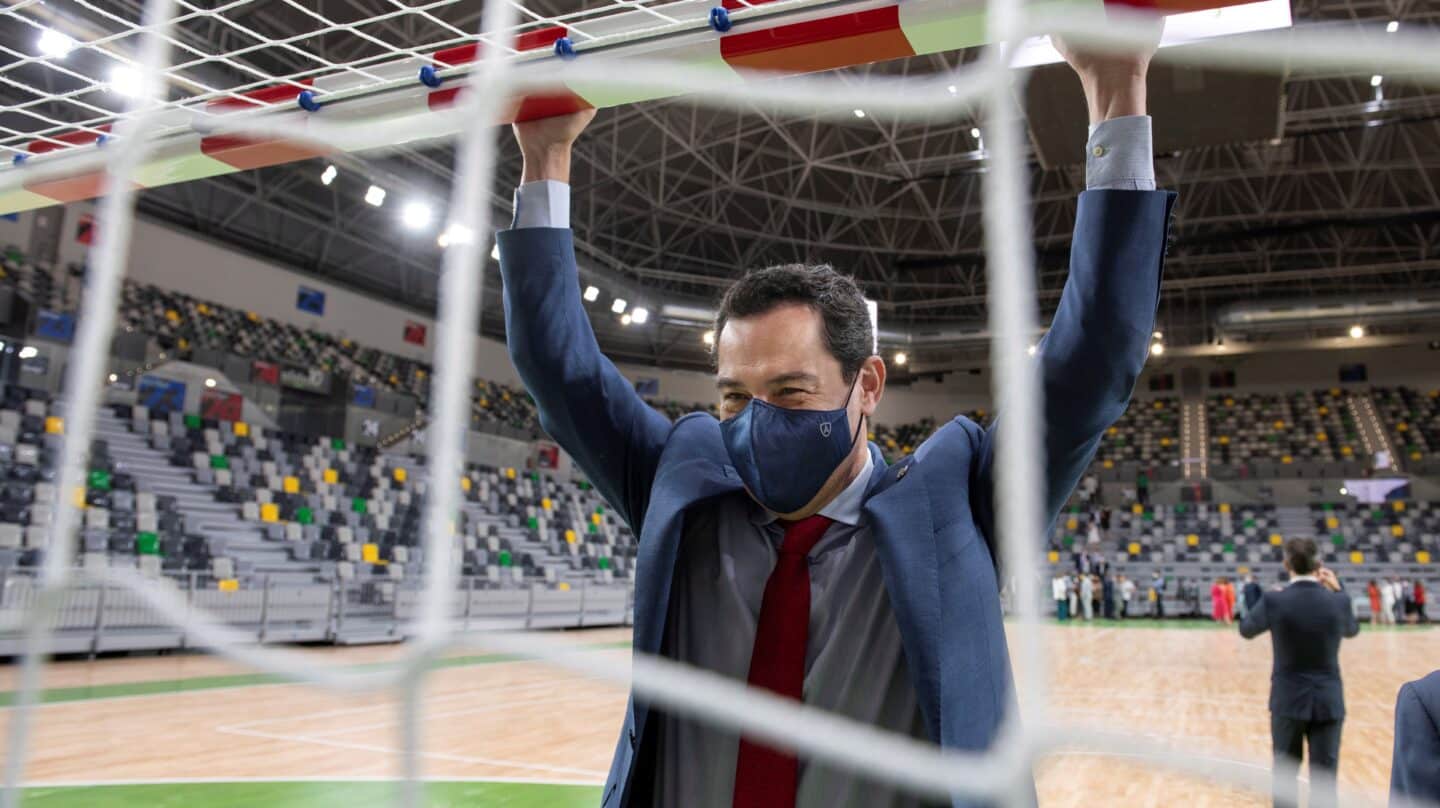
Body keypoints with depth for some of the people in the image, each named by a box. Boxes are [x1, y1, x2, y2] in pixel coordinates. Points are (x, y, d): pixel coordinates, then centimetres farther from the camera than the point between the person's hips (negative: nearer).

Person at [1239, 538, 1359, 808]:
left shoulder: (1273, 601, -14)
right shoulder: (1338, 601, -9)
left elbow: (1246, 630, 6)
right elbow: (1352, 630, 15)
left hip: (1288, 701, -1)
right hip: (1328, 702, 1)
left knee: (1284, 775, 16)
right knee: (1324, 782, 7)